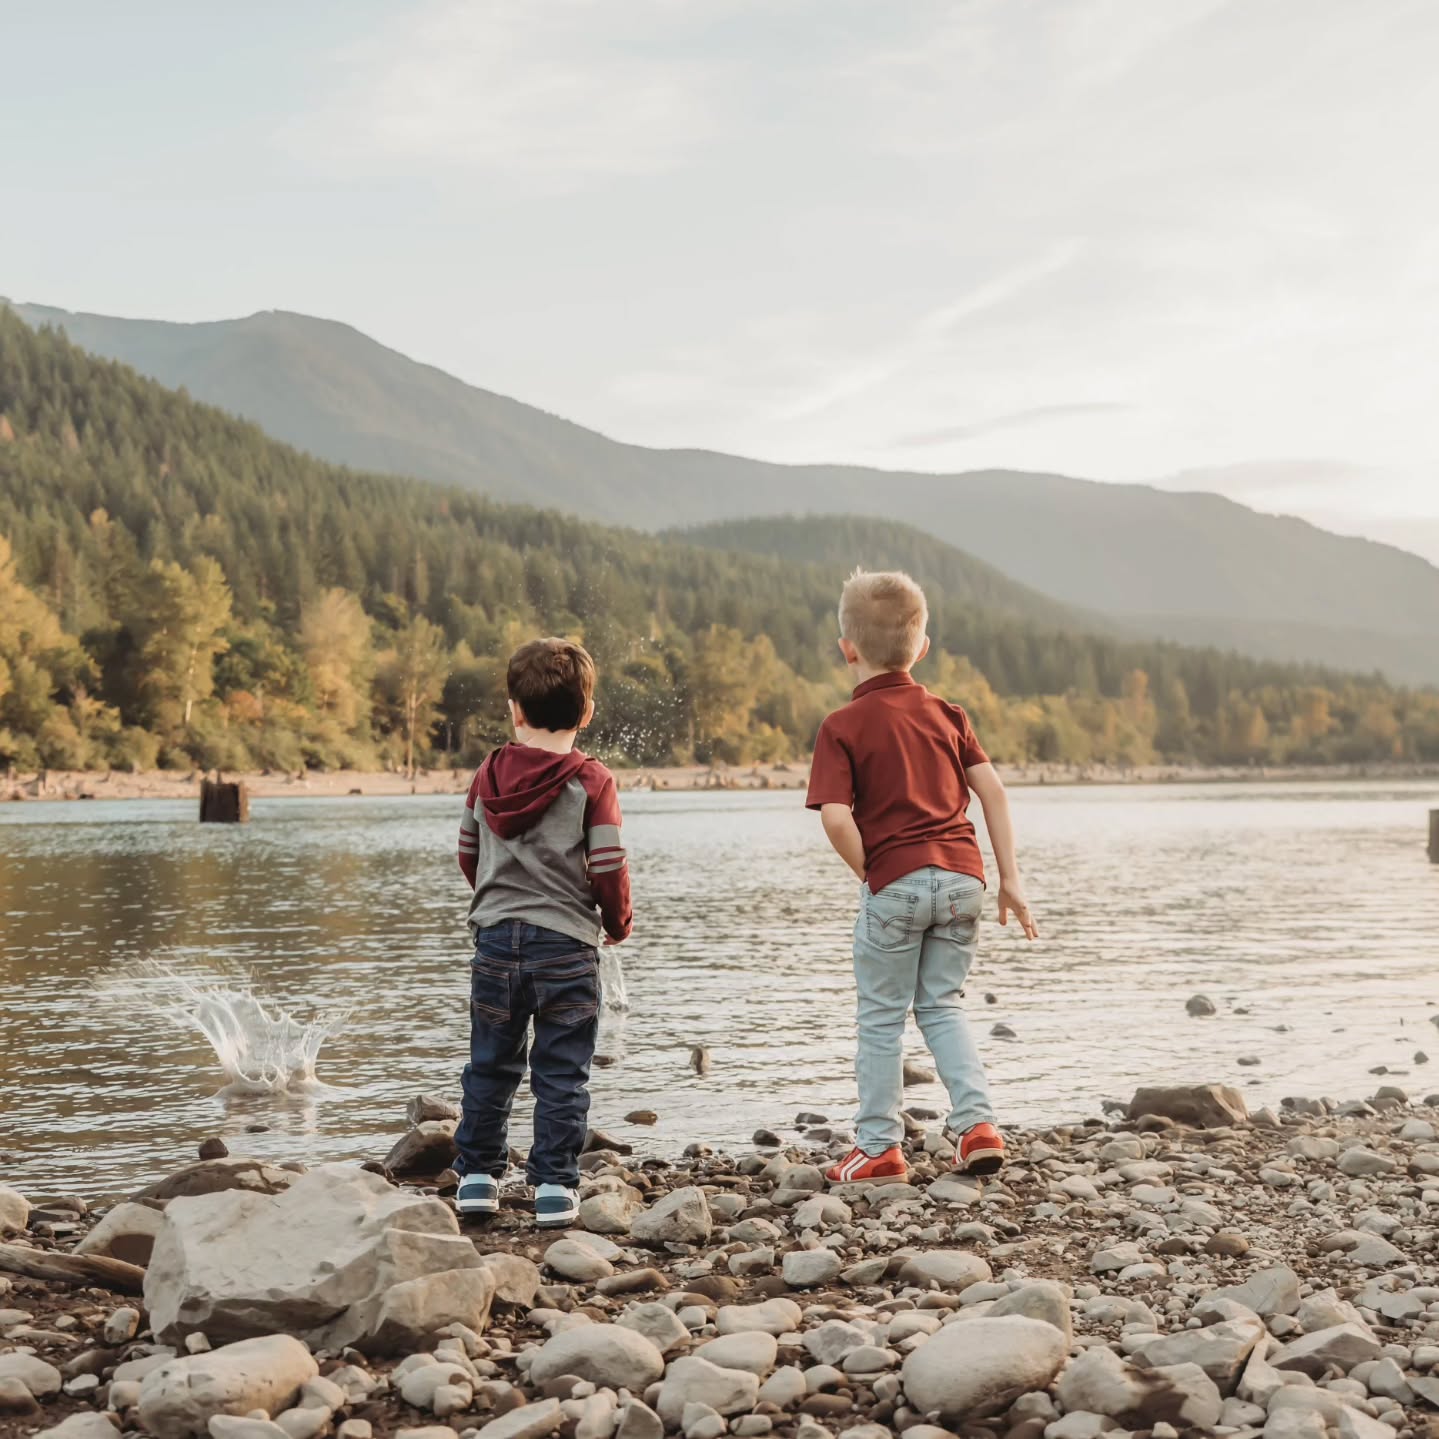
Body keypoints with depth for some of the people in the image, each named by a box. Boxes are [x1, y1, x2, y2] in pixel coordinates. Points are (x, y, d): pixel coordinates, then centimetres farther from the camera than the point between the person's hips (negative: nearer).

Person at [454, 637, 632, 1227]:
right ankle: (554, 1187, 5)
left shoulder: (488, 775, 3)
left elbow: (468, 855, 13)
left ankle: (478, 1176, 22)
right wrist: (619, 922, 8)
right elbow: (608, 868, -11)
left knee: (490, 1064, 15)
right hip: (565, 944, -3)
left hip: (496, 939, 4)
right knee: (560, 1073, 4)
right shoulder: (590, 781, -9)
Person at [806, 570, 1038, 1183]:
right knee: (943, 1004, 18)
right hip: (961, 876, 5)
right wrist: (1010, 878, 8)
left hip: (896, 880, -4)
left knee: (881, 1017, 8)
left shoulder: (843, 726, -4)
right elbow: (991, 790, 5)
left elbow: (836, 818, -16)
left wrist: (870, 876, -2)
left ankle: (879, 1147, 14)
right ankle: (976, 1122, 8)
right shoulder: (946, 713, 10)